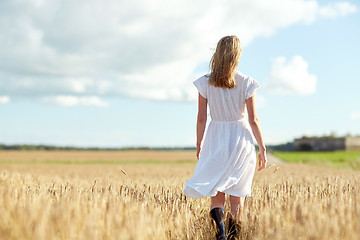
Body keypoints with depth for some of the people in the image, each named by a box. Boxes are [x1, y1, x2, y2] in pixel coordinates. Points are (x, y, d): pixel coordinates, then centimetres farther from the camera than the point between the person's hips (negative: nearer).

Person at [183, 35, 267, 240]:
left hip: (216, 139, 1)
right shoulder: (246, 83, -5)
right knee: (237, 195, 10)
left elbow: (202, 118, 0)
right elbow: (253, 120, -5)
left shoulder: (205, 83, -3)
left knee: (216, 194, 6)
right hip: (241, 139, 0)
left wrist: (199, 145, 12)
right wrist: (262, 149, 3)